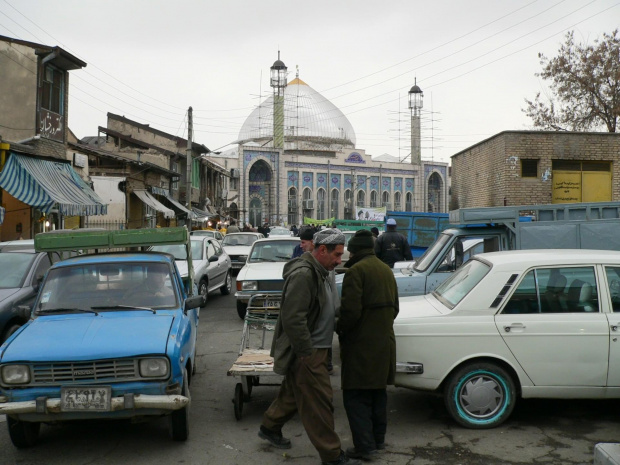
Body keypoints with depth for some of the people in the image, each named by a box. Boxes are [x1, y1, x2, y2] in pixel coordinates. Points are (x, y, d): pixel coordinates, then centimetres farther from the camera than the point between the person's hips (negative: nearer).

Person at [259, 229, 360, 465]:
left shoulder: (321, 272, 10)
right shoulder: (303, 275, -23)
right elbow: (293, 318, -27)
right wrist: (307, 353, -22)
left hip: (314, 348, 10)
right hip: (306, 352, -10)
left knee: (294, 392, 23)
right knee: (319, 402, -2)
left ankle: (270, 427, 40)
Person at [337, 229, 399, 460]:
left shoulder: (356, 271, -15)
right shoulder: (386, 270, 11)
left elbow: (351, 310, -20)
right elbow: (394, 307, 17)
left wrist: (340, 330, -4)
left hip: (361, 345, -8)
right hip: (384, 342, 8)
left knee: (356, 396, -1)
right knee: (378, 392, 18)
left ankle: (365, 446, 0)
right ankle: (378, 438, 28)